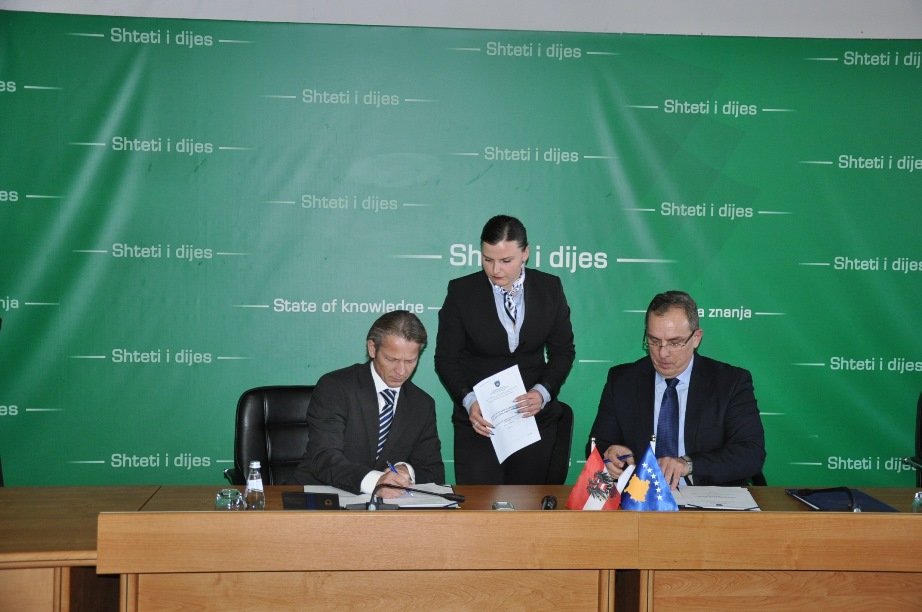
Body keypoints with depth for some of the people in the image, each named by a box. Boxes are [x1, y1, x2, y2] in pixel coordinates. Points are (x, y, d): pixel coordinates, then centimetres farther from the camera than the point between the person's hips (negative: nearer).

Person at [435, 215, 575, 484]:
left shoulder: (549, 288, 1)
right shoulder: (461, 291, -4)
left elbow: (563, 350, 6)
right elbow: (446, 358, -1)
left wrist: (542, 392, -12)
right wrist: (468, 401, -17)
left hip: (535, 418, 2)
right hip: (479, 422, -1)